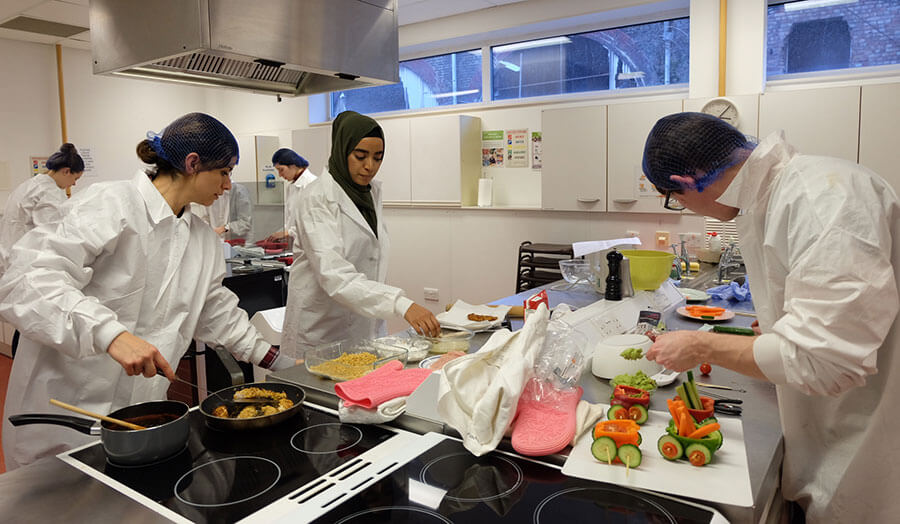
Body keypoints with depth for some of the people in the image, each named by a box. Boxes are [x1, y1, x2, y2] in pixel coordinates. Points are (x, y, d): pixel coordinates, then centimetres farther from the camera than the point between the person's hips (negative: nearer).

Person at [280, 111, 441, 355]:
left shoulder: (373, 191, 7)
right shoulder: (318, 197, -15)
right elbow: (333, 275, -27)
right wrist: (401, 304, -37)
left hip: (366, 323, 6)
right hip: (321, 332, -6)